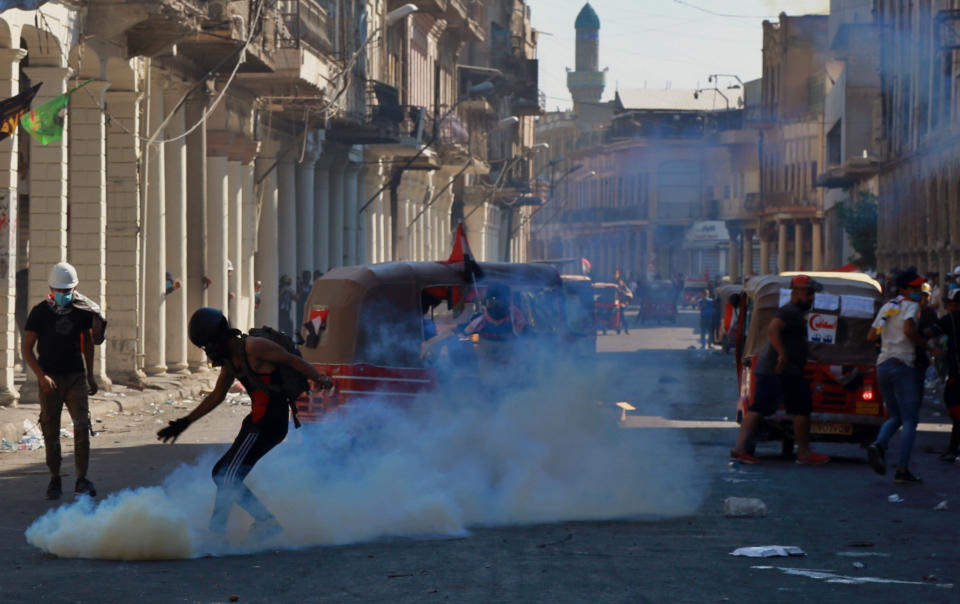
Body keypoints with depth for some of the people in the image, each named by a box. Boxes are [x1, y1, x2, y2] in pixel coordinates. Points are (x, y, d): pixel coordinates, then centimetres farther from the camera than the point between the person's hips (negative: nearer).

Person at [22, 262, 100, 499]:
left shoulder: (83, 310, 3)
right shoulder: (40, 312, -5)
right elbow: (27, 348, -3)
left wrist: (90, 375, 18)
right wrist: (42, 376, -15)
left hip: (76, 376, 1)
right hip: (50, 379, -1)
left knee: (82, 426, -9)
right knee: (51, 431, 2)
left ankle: (82, 479, -5)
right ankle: (55, 479, 13)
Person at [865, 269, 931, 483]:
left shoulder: (886, 307, 17)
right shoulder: (911, 306, -5)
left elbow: (871, 337, 18)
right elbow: (908, 329, -23)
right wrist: (922, 343, -7)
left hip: (882, 365, 7)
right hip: (902, 365, -7)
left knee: (895, 416, 18)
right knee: (910, 420, -3)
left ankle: (878, 445, -12)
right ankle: (902, 470, -10)